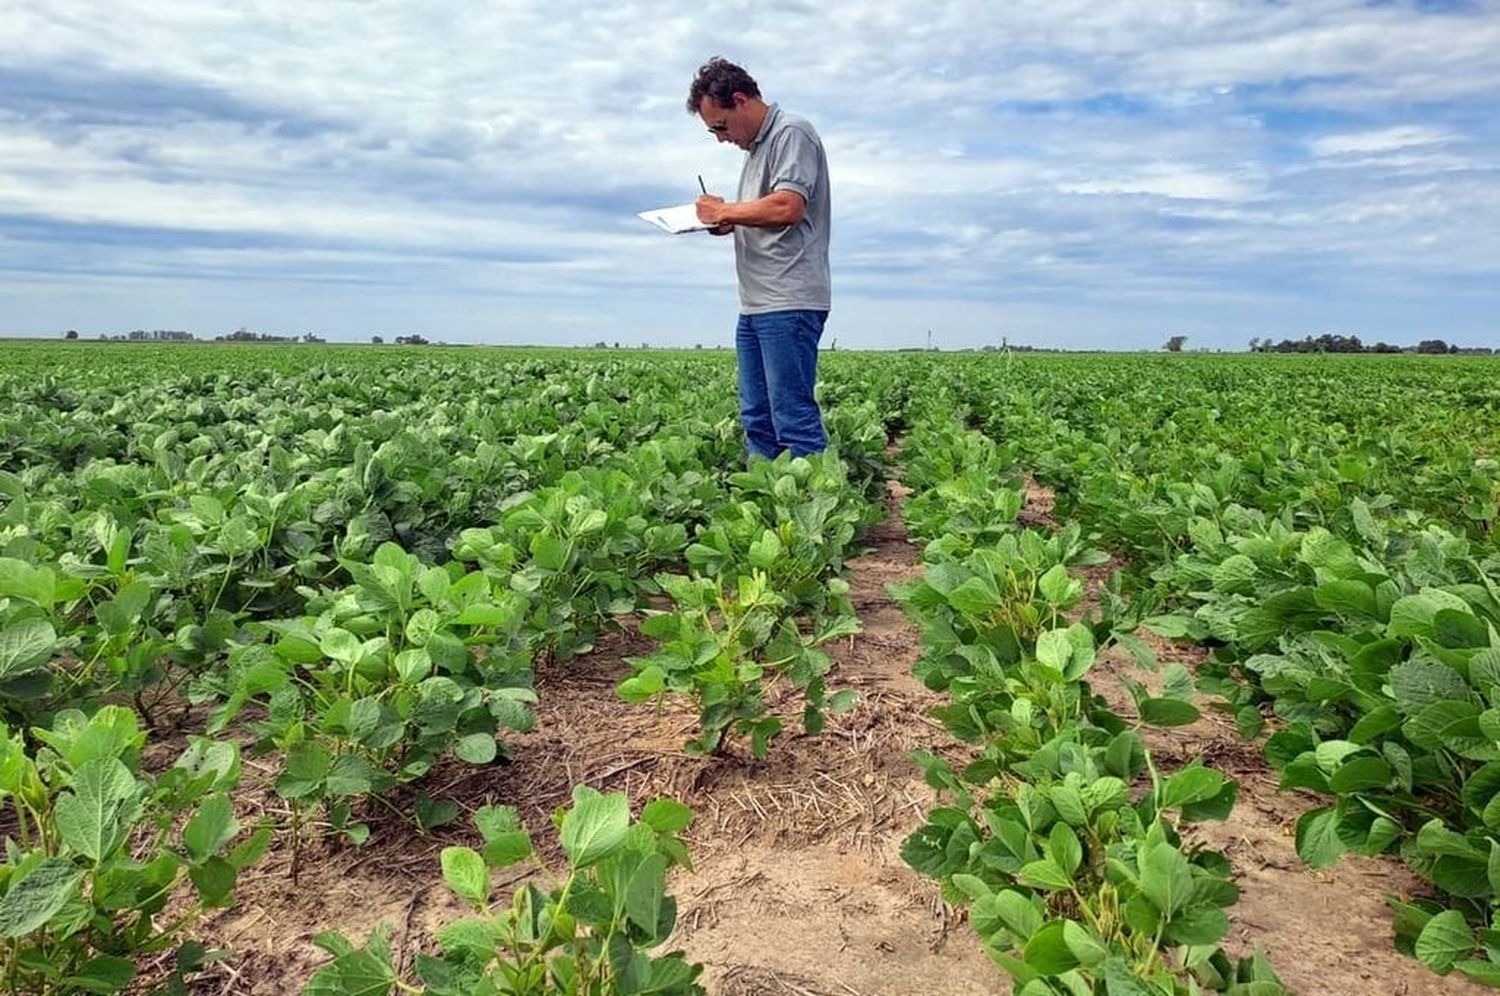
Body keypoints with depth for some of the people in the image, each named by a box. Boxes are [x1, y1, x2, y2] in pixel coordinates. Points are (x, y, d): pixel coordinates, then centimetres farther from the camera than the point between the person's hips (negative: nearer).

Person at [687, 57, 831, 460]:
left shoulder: (792, 133, -6)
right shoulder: (756, 146, 24)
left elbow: (787, 207, -19)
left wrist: (724, 210, -7)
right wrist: (726, 224, 9)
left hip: (789, 303, -10)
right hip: (755, 305, 10)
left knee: (794, 419, -11)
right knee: (756, 419, 9)